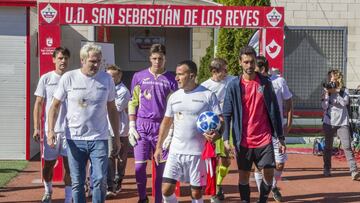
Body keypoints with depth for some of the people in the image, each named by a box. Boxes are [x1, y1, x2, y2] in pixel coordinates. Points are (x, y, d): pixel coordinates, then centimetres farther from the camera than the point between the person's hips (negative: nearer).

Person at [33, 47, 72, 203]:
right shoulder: (46, 78, 0)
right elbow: (38, 104, 2)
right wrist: (36, 128, -3)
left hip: (69, 129, 0)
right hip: (50, 129, 0)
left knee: (69, 165, -1)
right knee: (48, 164, 11)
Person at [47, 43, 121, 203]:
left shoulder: (106, 79, 3)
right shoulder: (68, 78, -2)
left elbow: (112, 109, 12)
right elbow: (55, 106, 3)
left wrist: (116, 136, 11)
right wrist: (50, 130, -10)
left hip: (99, 139, 0)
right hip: (75, 139, 0)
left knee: (100, 180, -4)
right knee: (77, 182, 7)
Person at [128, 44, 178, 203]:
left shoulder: (170, 80, 4)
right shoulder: (139, 76, 6)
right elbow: (133, 103, 8)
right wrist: (131, 127, 1)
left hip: (162, 126, 0)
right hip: (142, 125, 0)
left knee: (161, 166, 2)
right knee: (140, 165, -2)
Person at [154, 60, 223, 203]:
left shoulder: (208, 95, -5)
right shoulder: (174, 96, 9)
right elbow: (166, 122, 17)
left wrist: (217, 134, -27)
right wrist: (159, 146, 13)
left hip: (198, 152, -4)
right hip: (176, 151, 4)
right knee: (166, 189, -2)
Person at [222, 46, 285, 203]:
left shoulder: (265, 83, 2)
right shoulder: (234, 85, -3)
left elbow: (274, 111, 5)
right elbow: (227, 114, -2)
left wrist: (280, 138, 4)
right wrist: (226, 139, -12)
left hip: (264, 139, 1)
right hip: (243, 141, -1)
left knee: (269, 173, -1)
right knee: (244, 176, 8)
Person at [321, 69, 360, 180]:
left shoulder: (344, 90, 4)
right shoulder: (326, 91, 5)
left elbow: (344, 102, -12)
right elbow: (324, 106, -4)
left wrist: (335, 92, -15)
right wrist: (327, 93, -13)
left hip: (343, 123, -1)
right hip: (329, 122, 2)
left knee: (347, 147, -11)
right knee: (328, 147, 11)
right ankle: (327, 169, 25)